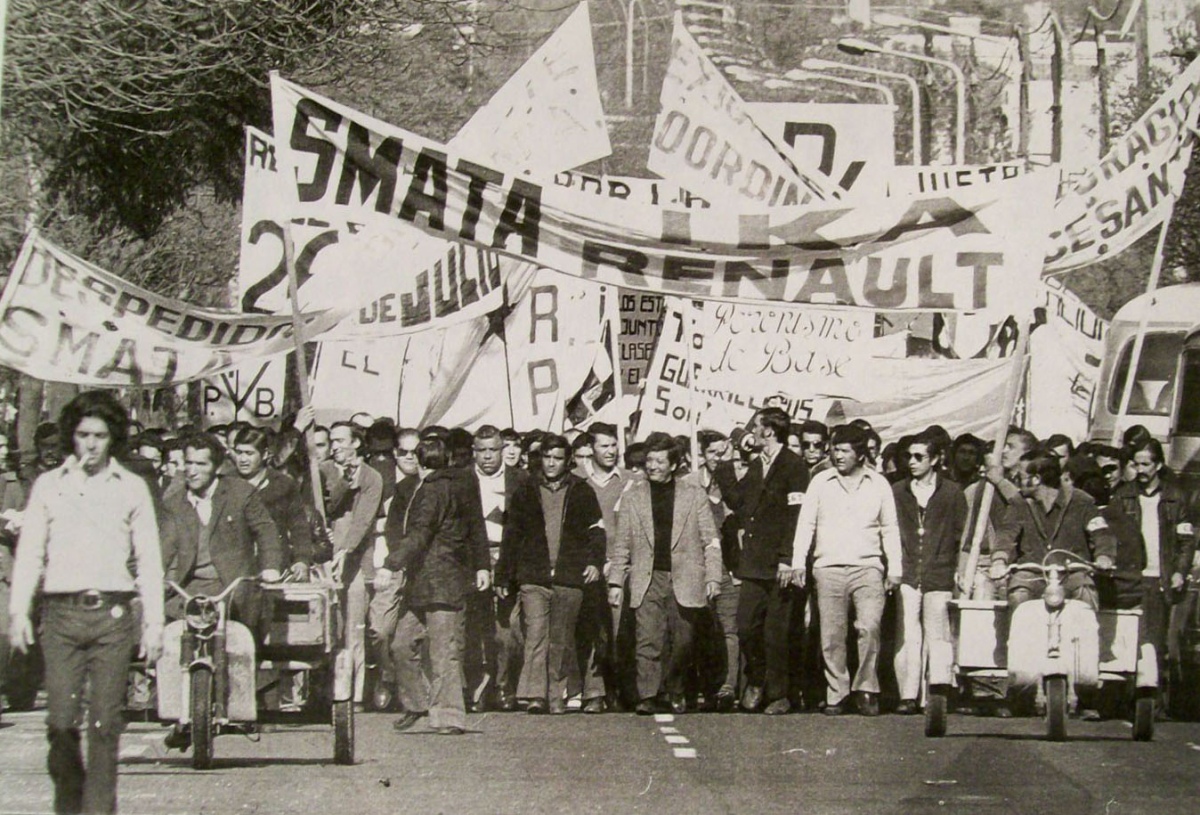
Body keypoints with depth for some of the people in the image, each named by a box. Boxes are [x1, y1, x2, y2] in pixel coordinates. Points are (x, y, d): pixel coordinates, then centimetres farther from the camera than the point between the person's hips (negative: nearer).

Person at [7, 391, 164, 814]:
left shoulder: (132, 488, 11)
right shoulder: (48, 485, 12)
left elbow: (149, 559, 10)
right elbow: (29, 553, 10)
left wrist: (153, 621, 2)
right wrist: (18, 611, -2)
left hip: (112, 614, 0)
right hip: (61, 613, 0)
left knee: (105, 722, -4)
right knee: (61, 720, -5)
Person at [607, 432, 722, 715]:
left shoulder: (694, 495, 8)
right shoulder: (632, 496, 11)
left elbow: (710, 540, 6)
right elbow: (622, 544, 12)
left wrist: (713, 577, -4)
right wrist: (616, 582, 6)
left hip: (684, 582, 0)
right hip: (647, 580, 0)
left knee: (683, 642, 3)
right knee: (648, 641, -9)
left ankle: (675, 691, 24)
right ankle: (647, 697, -7)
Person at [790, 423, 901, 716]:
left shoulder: (879, 484, 8)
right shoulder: (821, 482, 8)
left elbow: (890, 529, 12)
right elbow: (806, 523, 8)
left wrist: (895, 568, 6)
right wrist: (798, 562, -1)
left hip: (868, 568, -1)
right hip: (829, 569, 1)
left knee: (869, 627, -18)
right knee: (832, 637, 0)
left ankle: (866, 689, -8)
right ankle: (836, 695, 8)